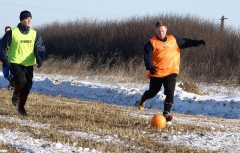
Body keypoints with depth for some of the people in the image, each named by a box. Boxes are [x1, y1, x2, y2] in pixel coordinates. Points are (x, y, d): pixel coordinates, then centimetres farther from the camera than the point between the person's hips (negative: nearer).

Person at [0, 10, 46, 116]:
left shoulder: (34, 34, 6)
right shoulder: (12, 33, -5)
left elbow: (40, 48, 4)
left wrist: (40, 58, -15)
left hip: (29, 65, 4)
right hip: (15, 63, -4)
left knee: (27, 87, 2)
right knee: (21, 80, -25)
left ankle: (21, 107, 20)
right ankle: (15, 95, 6)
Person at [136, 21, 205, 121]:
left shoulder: (173, 40, 4)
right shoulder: (152, 43, -8)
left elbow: (185, 42, 14)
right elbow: (147, 56, -15)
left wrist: (197, 43, 0)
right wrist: (150, 67, -32)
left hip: (170, 72, 1)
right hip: (156, 72, -1)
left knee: (170, 92, -16)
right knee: (152, 92, 17)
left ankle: (166, 112, -13)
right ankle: (143, 100, 50)